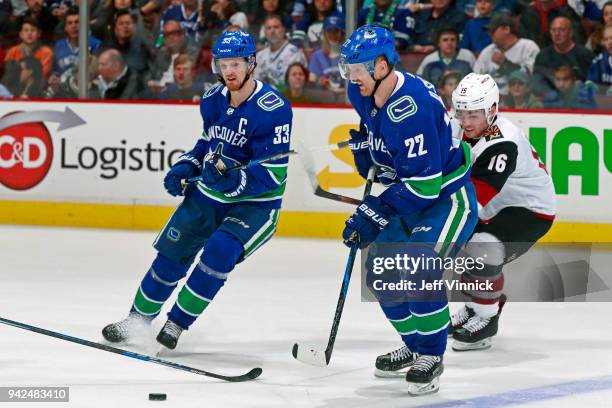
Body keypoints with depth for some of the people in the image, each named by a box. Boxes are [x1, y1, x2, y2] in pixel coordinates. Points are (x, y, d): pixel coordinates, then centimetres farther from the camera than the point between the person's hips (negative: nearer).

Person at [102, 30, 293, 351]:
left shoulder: (273, 109, -22)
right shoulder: (213, 100, 0)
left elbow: (272, 174, -25)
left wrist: (234, 181, -38)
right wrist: (183, 169, 4)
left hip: (255, 202, -6)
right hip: (208, 193, 6)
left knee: (219, 251, -26)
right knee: (172, 252, 5)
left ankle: (177, 323, -12)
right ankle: (138, 318, 25)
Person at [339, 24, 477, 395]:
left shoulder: (411, 107, -32)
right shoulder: (365, 94, -5)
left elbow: (424, 183, -33)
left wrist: (373, 214, -30)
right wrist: (364, 147, 7)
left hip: (447, 197, -9)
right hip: (407, 197, 9)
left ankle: (431, 357, -8)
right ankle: (415, 346, 27)